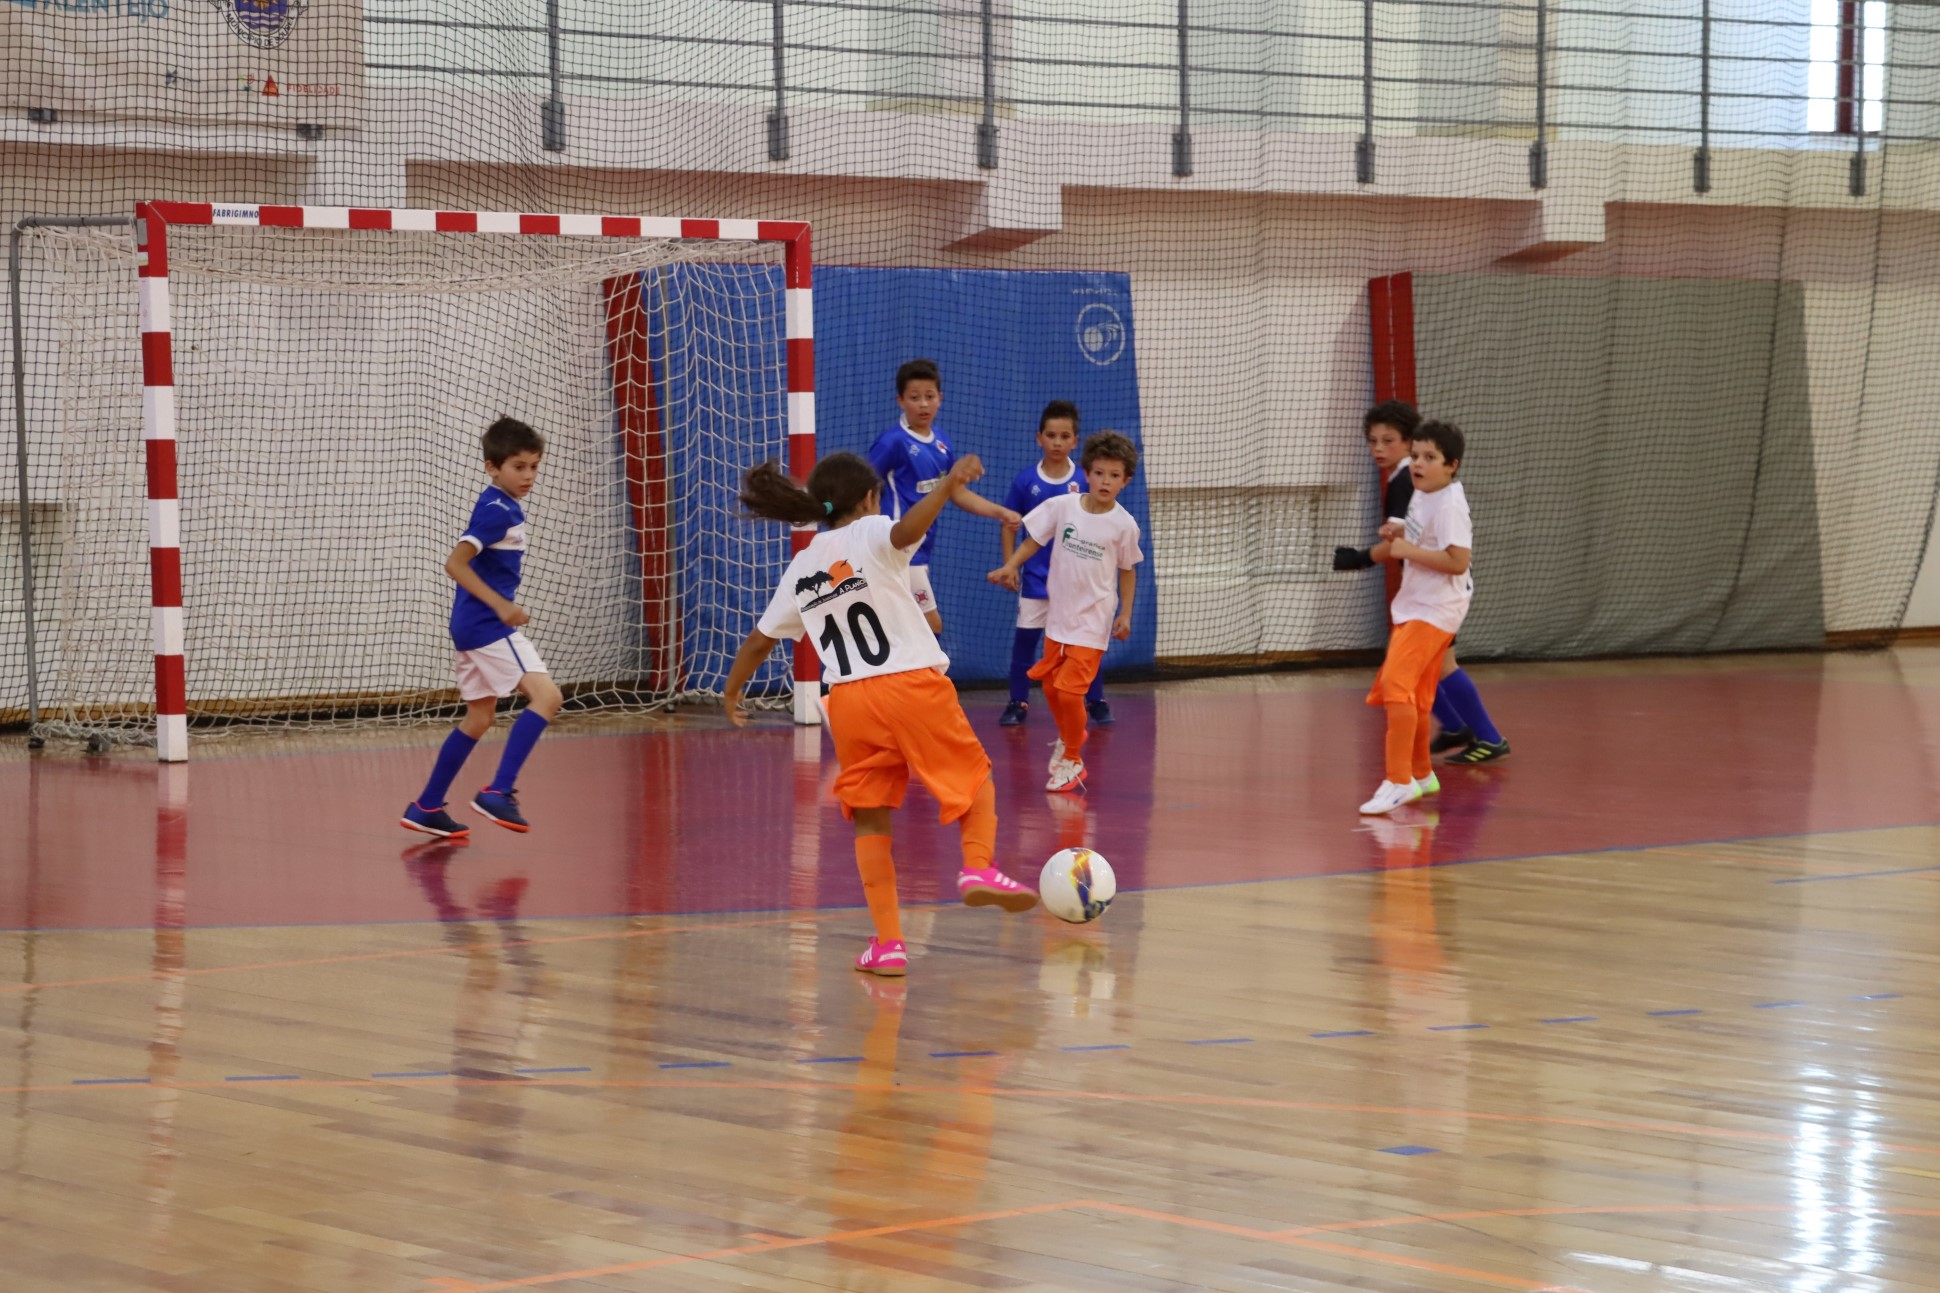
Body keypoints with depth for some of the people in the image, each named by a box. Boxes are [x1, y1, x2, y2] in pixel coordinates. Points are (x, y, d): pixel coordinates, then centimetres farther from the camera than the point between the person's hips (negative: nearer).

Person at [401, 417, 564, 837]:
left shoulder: (502, 507, 14)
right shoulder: (497, 511, -16)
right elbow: (454, 563, -23)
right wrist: (501, 606, -25)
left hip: (472, 625, 10)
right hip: (487, 624, -10)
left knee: (479, 717, 17)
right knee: (546, 696, -15)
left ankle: (426, 807, 21)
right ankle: (499, 791, -20)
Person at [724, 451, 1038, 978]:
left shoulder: (800, 569, 16)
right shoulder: (872, 534, 2)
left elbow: (758, 640, 22)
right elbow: (907, 530, -23)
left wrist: (732, 693, 36)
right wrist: (947, 486, -32)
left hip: (849, 700, 4)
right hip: (914, 686, -3)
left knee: (871, 822, 12)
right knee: (976, 778, 12)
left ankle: (889, 943, 3)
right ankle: (979, 867, -14)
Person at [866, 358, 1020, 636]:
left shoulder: (941, 443, 9)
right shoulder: (893, 442, -13)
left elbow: (957, 493, 16)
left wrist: (1000, 512, 6)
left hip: (922, 548, 7)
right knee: (931, 624, -8)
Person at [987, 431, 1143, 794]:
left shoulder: (1124, 525, -10)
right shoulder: (1062, 506, -7)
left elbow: (1127, 570, 2)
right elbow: (1034, 540, 3)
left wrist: (1125, 614, -3)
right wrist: (1011, 566, -13)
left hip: (1092, 623, -3)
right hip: (1059, 615, 4)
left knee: (1069, 691, -11)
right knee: (1050, 686, 13)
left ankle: (1072, 760, 9)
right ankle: (1068, 738, 42)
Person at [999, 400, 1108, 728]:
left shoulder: (1084, 481, -5)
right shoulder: (1026, 480, -4)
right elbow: (1010, 525, 5)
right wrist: (1009, 566, -2)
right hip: (1036, 576, 0)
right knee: (1025, 639, 4)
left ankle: (1095, 703, 15)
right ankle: (1018, 703, 15)